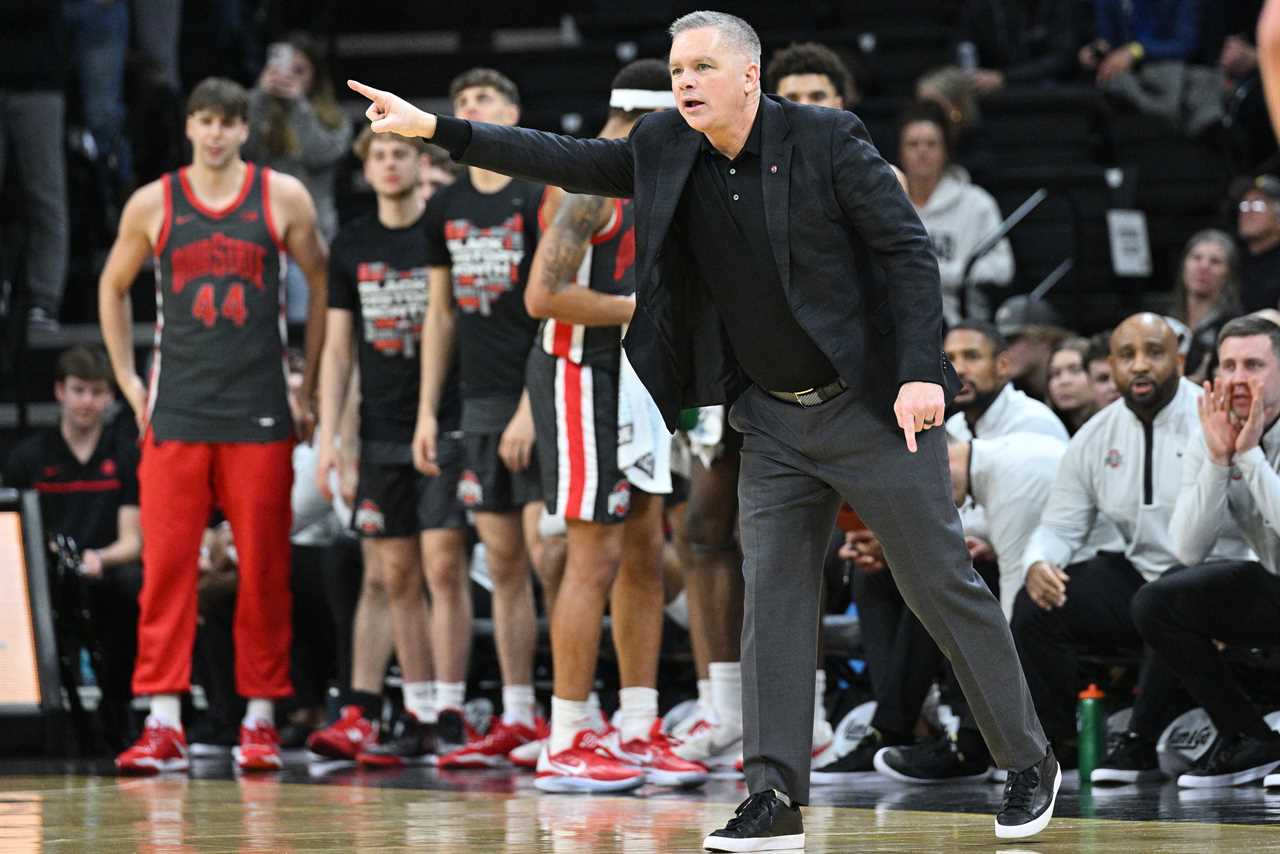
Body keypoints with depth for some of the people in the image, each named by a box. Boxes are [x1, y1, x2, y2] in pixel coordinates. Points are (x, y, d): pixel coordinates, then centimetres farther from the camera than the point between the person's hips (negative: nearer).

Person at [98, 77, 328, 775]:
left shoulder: (282, 198, 2)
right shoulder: (152, 205, 4)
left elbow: (323, 286, 10)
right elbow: (112, 289, 18)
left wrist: (309, 385, 7)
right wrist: (129, 384, 11)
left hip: (260, 413, 0)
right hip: (176, 412, 0)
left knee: (264, 570, 1)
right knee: (165, 565, -6)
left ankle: (260, 719, 8)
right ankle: (163, 724, -6)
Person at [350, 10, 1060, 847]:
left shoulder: (826, 140, -14)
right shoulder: (667, 150, 1)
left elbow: (908, 249, -14)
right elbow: (567, 161, 5)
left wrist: (922, 372, -22)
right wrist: (436, 129, -1)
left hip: (873, 405, -5)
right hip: (773, 421, 5)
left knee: (945, 585, 2)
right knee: (773, 592, -1)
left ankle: (1030, 764, 15)